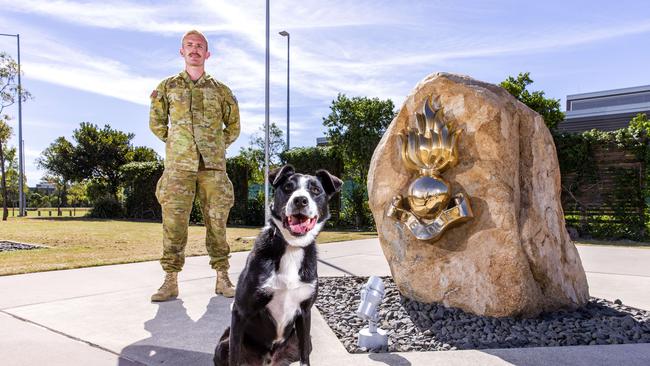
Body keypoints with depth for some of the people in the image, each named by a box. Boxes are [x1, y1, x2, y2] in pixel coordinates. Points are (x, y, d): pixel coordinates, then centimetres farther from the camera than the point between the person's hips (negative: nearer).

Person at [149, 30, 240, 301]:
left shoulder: (220, 90, 11)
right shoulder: (168, 87, 11)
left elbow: (233, 125, 20)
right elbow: (156, 122, 19)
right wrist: (173, 143, 11)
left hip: (213, 166, 0)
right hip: (178, 166, 0)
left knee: (217, 221, 2)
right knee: (174, 222, -3)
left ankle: (222, 279, 10)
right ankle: (171, 281, 5)